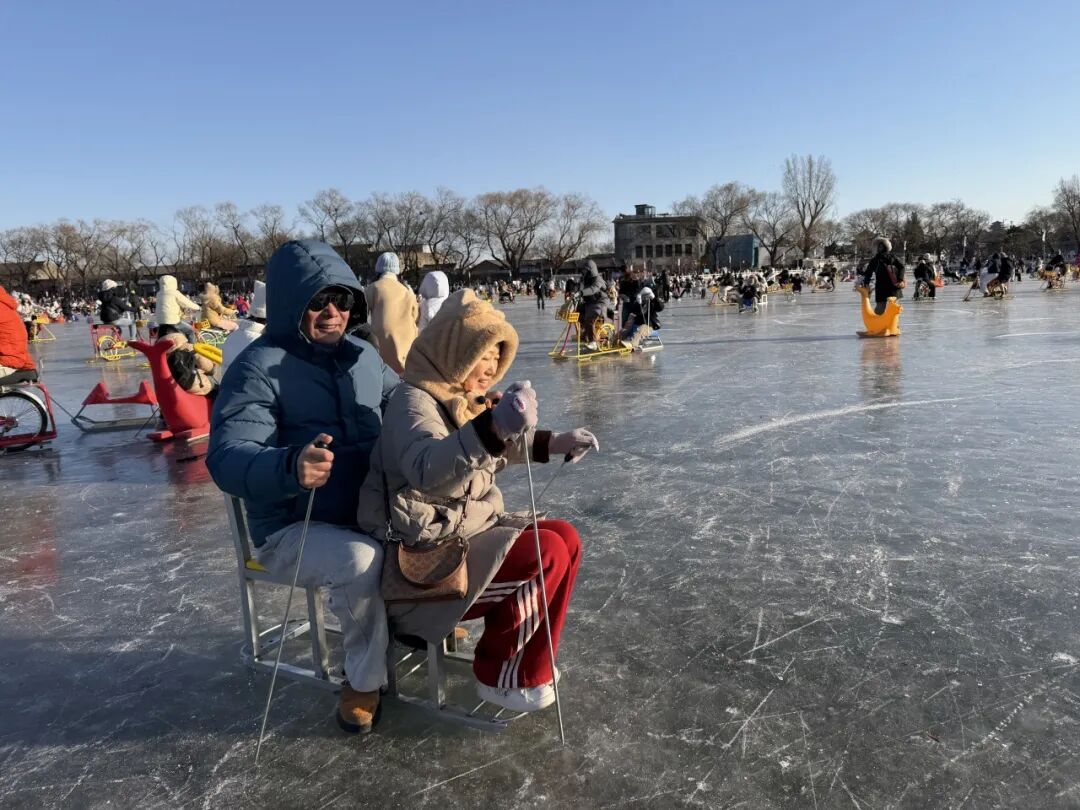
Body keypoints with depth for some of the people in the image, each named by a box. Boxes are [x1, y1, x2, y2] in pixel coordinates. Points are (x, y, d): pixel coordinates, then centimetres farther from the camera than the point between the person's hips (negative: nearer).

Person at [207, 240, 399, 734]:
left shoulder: (363, 356, 6)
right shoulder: (259, 368, -15)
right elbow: (227, 459, -27)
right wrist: (289, 467, -49)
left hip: (365, 515, 6)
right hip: (292, 531, -6)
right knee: (364, 559, -33)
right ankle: (365, 680, -7)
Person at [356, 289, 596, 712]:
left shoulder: (464, 400, 10)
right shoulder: (413, 400, -19)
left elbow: (498, 449, 27)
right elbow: (428, 471, -39)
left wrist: (554, 443, 12)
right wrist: (493, 427, -54)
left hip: (466, 529, 10)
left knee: (564, 538, 1)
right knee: (547, 554, -19)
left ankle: (525, 661, 11)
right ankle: (501, 674, -1)